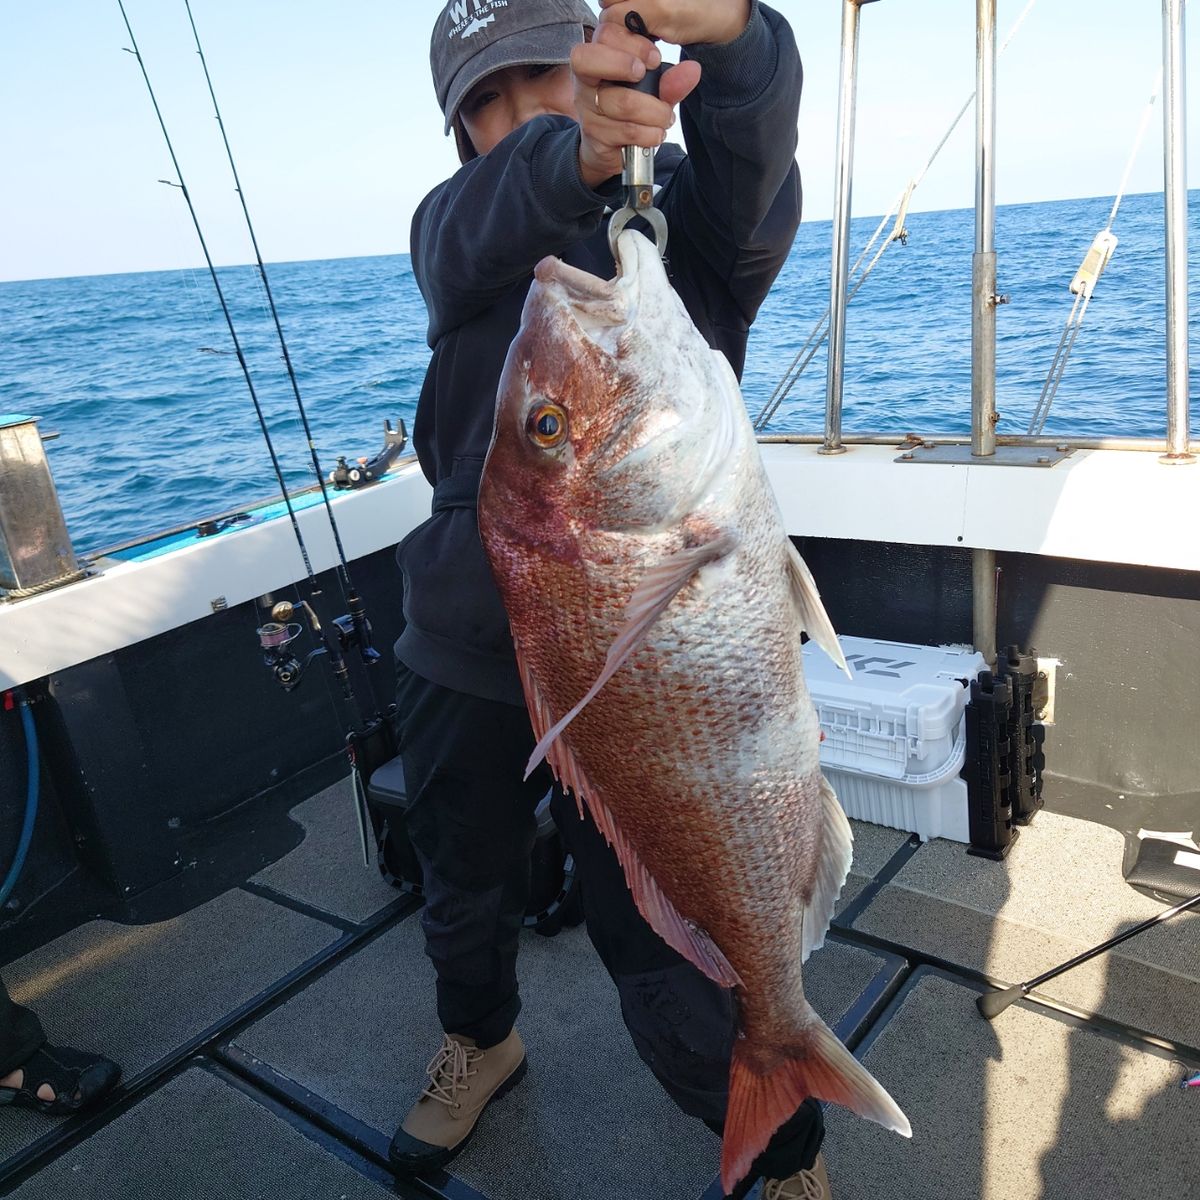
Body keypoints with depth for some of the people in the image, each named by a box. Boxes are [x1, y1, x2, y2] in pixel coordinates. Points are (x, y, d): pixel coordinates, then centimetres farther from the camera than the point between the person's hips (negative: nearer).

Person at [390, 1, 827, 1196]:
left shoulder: (687, 215, -3)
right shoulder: (457, 225, 3)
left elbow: (751, 148, -26)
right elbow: (492, 217, -22)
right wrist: (578, 152, -44)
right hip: (461, 648, 4)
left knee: (667, 957, 0)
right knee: (464, 893, 23)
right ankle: (479, 1043, 58)